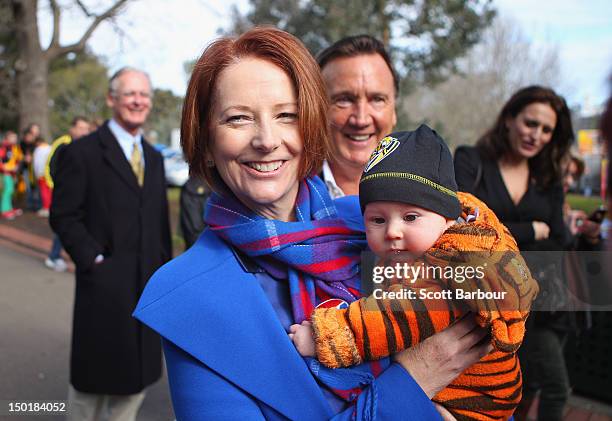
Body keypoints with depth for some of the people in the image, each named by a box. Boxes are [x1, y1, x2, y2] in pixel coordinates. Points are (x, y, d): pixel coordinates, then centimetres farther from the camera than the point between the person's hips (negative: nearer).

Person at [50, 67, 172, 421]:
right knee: (95, 372, 8)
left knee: (137, 372, 15)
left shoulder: (153, 157, 13)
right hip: (104, 284, -6)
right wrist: (93, 259, -17)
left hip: (147, 285, 6)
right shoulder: (82, 152, -6)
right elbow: (63, 216, -9)